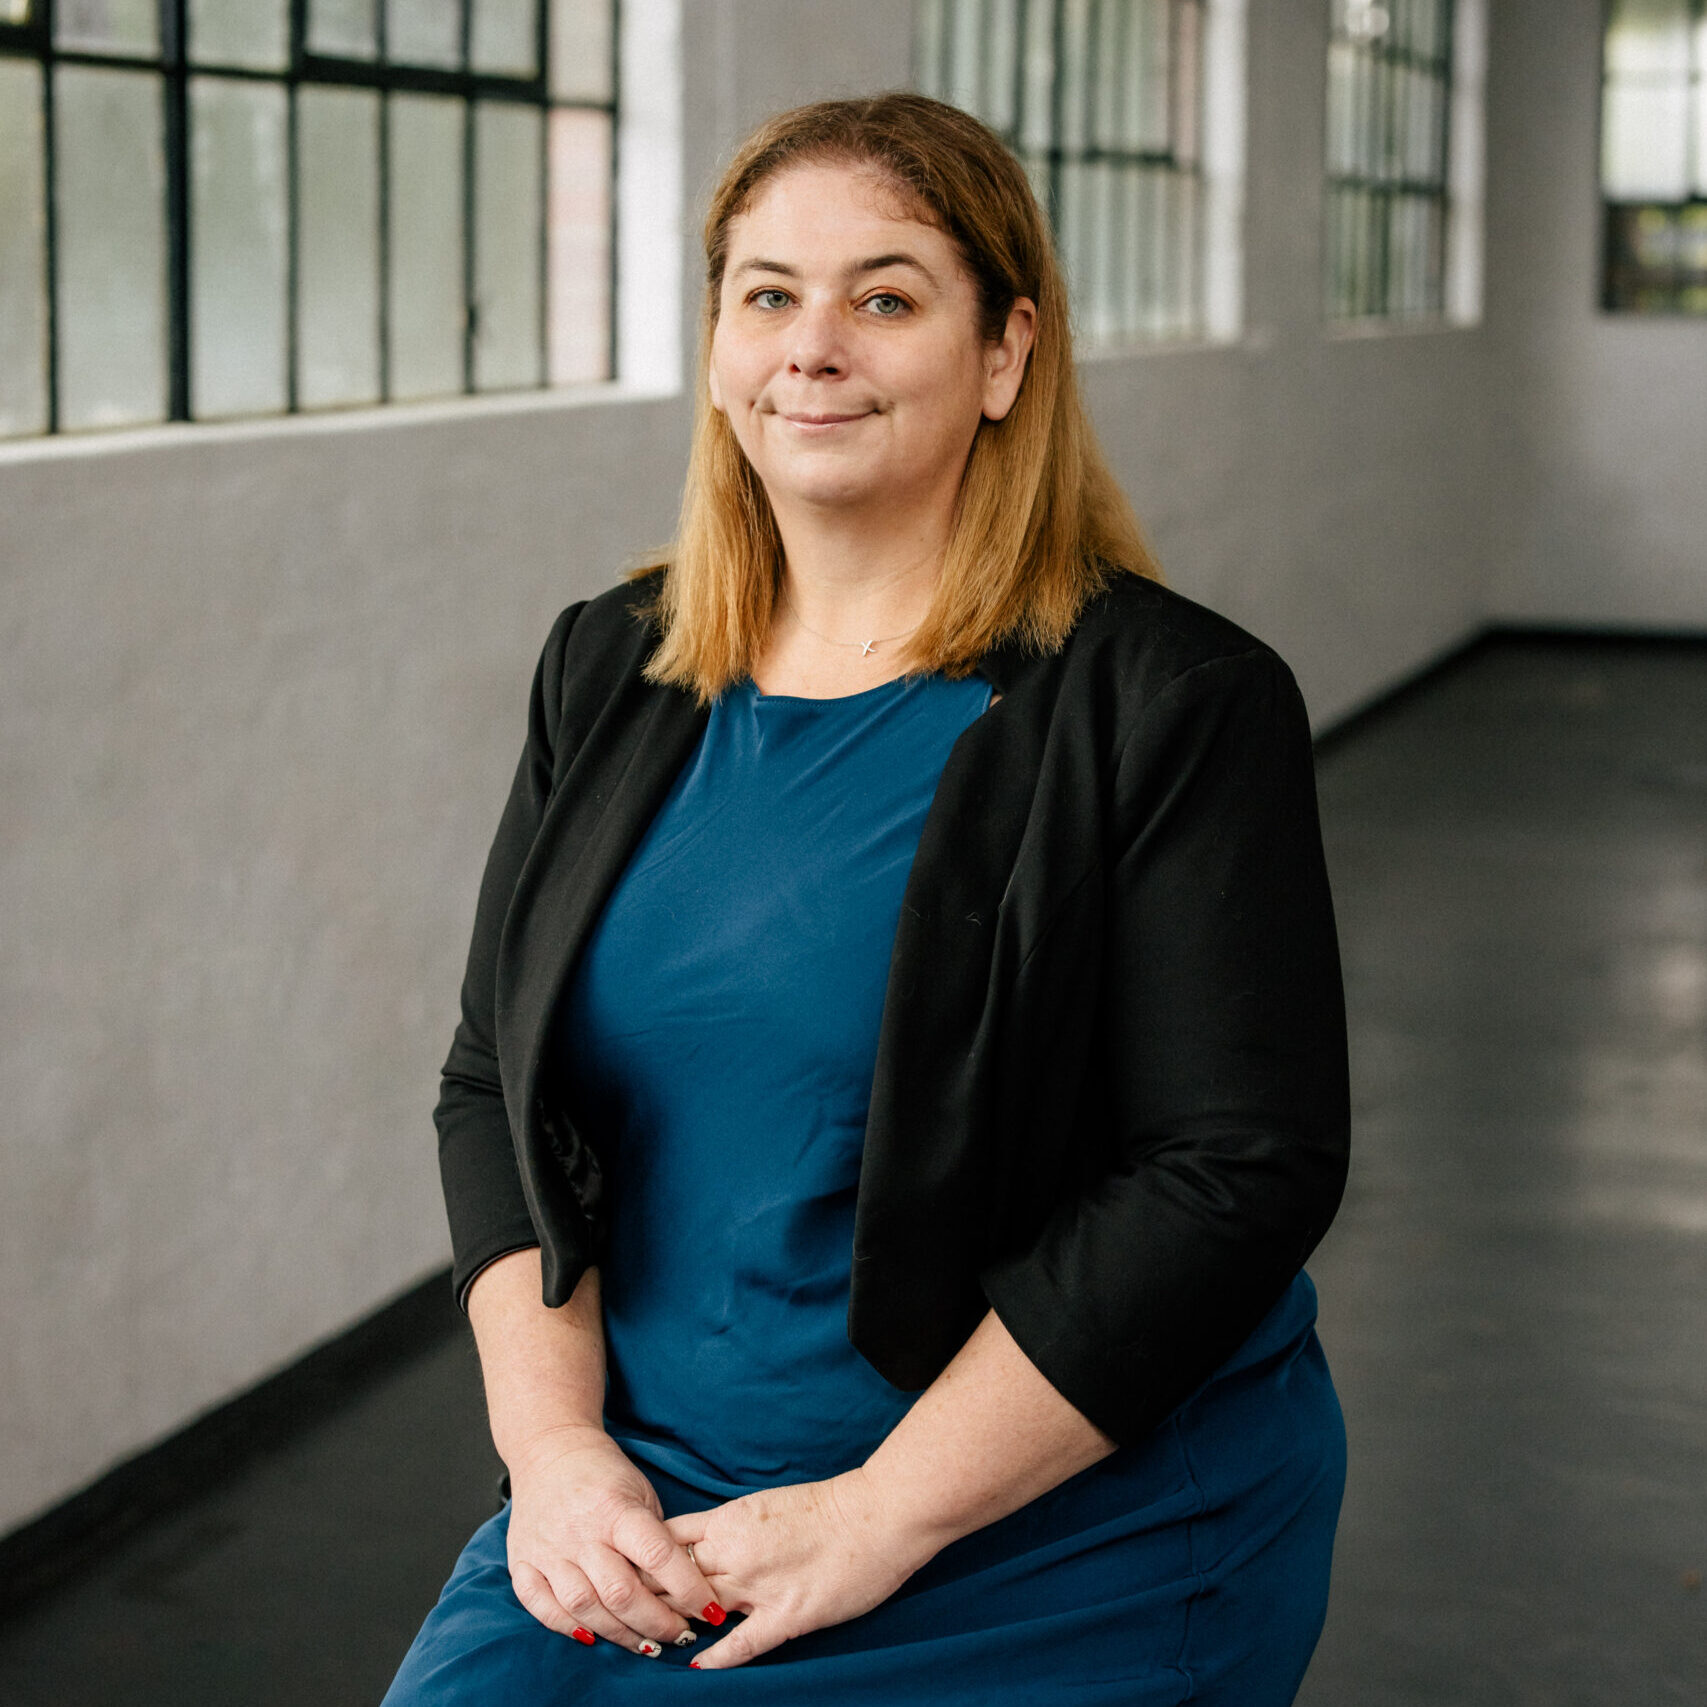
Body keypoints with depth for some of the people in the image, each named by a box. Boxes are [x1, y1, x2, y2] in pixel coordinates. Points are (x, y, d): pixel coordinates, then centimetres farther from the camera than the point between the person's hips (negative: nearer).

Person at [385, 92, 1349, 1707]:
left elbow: (1239, 1175, -15)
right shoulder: (610, 672, 6)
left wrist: (880, 1515, -17)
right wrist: (553, 1447, -6)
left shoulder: (1174, 706, -11)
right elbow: (495, 1083, 8)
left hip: (1060, 1539, -4)